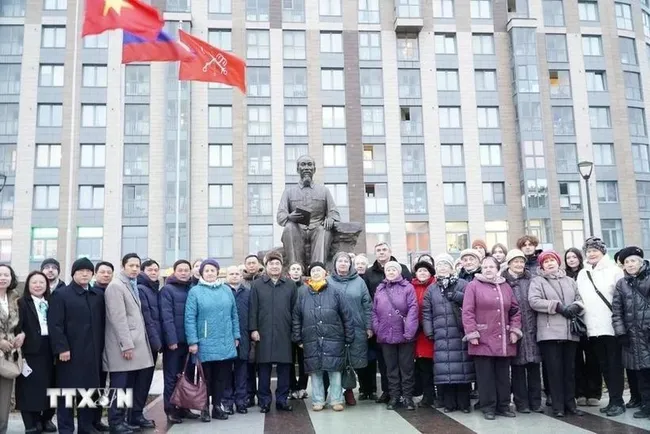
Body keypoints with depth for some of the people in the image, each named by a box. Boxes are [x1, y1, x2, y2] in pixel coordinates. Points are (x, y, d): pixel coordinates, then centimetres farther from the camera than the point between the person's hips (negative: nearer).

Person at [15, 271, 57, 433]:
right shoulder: (22, 303, -1)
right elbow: (17, 328, -9)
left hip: (49, 351, 4)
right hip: (30, 352, -4)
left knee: (49, 386, 9)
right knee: (30, 387, 1)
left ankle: (46, 418, 23)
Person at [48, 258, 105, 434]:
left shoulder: (99, 295, 15)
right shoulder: (60, 294, 1)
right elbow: (55, 324, -7)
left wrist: (101, 347, 6)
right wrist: (61, 348, -15)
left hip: (93, 352, 4)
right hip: (70, 352, -4)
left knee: (90, 391, 8)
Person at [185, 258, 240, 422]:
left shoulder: (226, 290, 7)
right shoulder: (195, 291, -4)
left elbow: (234, 315, 11)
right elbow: (190, 318, -7)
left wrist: (236, 336, 8)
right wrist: (192, 341, -12)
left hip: (225, 343, 3)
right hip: (205, 344, -3)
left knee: (222, 376, 10)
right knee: (206, 377, 7)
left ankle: (217, 406, 24)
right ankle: (205, 408, 21)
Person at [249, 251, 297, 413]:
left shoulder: (290, 285, 8)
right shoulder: (257, 284, 4)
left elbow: (295, 309, 9)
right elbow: (253, 309, 2)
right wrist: (253, 329, -5)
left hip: (284, 333, 1)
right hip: (264, 333, -1)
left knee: (284, 367, 5)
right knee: (264, 368, 3)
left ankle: (282, 399, 16)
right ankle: (264, 401, 13)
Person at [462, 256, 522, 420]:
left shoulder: (506, 287, 12)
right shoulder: (473, 286, -3)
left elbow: (515, 310, 14)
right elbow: (467, 312, -8)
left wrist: (514, 330, 4)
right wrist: (472, 333, -14)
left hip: (503, 340, 4)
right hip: (483, 340, -4)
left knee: (503, 374, 11)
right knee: (486, 375, 2)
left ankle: (503, 406, 22)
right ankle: (488, 407, 11)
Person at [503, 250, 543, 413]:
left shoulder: (531, 280, 10)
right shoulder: (504, 282, 0)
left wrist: (538, 324, 2)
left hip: (532, 328, 3)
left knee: (534, 365, 6)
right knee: (518, 366, 3)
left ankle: (535, 401, 16)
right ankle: (521, 402, 12)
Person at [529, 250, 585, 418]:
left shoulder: (569, 281, 19)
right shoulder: (537, 281, 2)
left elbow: (579, 299, 16)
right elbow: (534, 301, -11)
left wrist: (575, 306, -8)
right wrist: (558, 306, -15)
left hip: (570, 331, 5)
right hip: (550, 332, -4)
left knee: (570, 369, 9)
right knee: (555, 369, -2)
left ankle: (570, 403, 19)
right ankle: (558, 406, 5)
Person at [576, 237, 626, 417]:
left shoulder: (614, 270, -2)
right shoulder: (582, 274, 12)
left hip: (612, 325, -5)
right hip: (593, 328, 5)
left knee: (615, 364, 0)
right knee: (604, 365, 10)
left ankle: (618, 401, 7)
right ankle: (613, 400, 19)